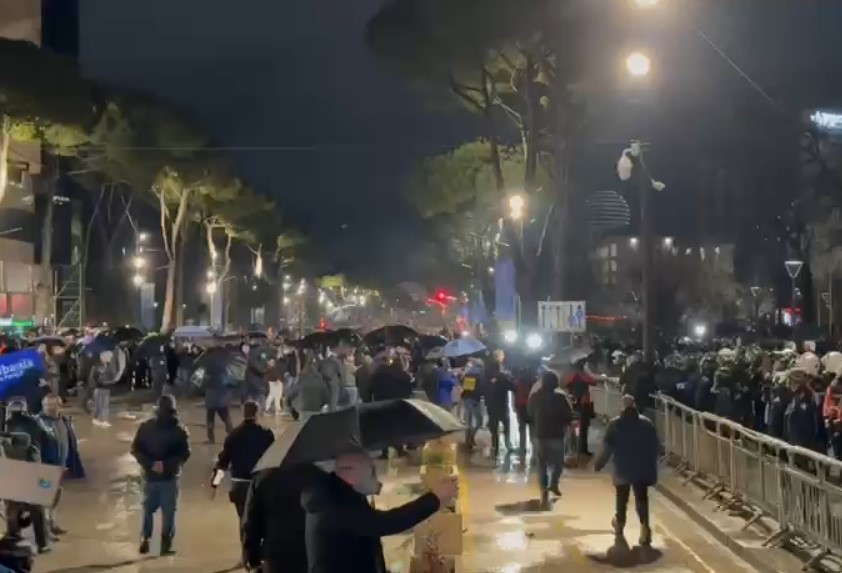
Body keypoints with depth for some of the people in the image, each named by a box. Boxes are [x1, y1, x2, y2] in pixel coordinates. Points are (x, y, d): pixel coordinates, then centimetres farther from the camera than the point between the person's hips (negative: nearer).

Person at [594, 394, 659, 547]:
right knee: (642, 498, 0)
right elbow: (654, 448, 4)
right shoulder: (647, 423, 0)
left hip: (622, 468, -1)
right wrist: (652, 470, 11)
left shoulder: (615, 424, -8)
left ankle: (620, 523, 34)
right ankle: (645, 527, -16)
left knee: (621, 497, 18)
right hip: (642, 469, 1)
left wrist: (598, 463, 3)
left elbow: (606, 447, -9)